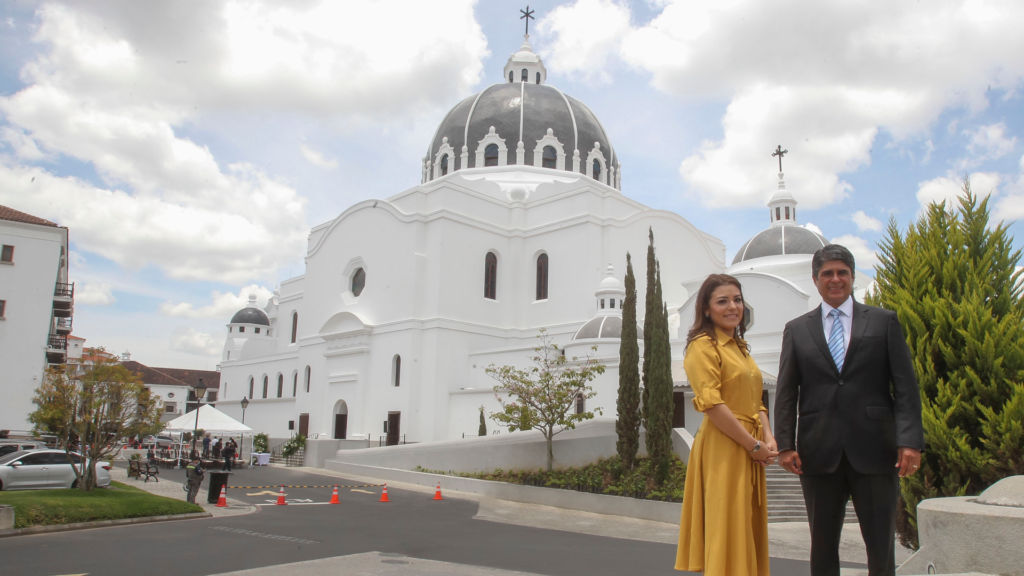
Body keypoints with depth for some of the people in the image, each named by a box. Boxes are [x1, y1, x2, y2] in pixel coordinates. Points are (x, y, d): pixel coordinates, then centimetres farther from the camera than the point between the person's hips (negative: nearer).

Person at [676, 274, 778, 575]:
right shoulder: (703, 345, -9)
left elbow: (755, 400, 18)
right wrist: (755, 446, -15)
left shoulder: (740, 347, 17)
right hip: (723, 450, -8)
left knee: (749, 530, 13)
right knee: (727, 530, -2)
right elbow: (711, 403, -18)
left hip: (751, 455, 8)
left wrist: (769, 438, 0)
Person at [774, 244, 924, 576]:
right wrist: (785, 444, -4)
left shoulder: (884, 321, 9)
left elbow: (905, 386, 2)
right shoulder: (797, 330, 11)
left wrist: (910, 439, -9)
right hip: (819, 453, 1)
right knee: (822, 547, 9)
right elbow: (786, 393, 7)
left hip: (873, 449, -1)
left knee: (881, 547, 6)